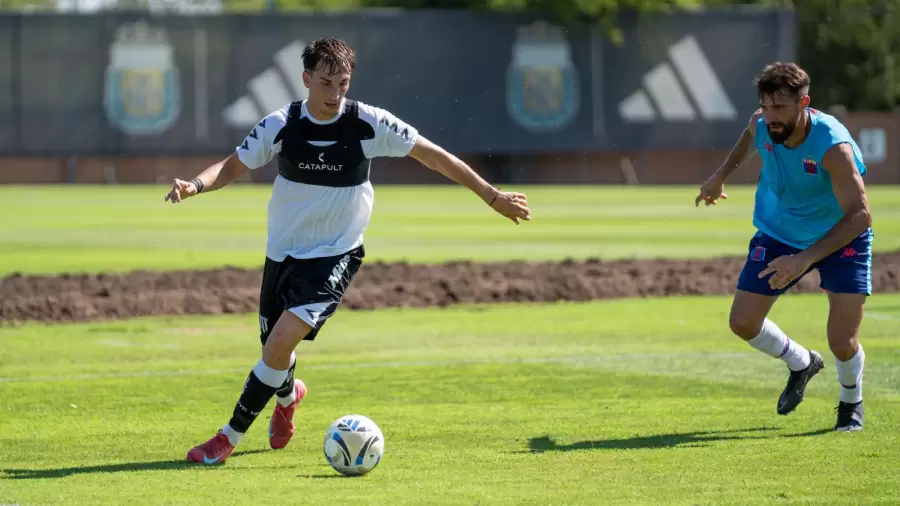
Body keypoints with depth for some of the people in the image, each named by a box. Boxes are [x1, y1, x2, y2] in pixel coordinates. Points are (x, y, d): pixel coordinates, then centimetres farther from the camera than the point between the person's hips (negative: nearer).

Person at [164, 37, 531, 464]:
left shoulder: (370, 124, -14)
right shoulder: (281, 125, -10)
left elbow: (433, 156, -5)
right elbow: (233, 166, -2)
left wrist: (492, 196, -3)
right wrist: (195, 185, -24)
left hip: (334, 256, -3)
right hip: (282, 252, 3)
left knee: (281, 342, -22)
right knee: (274, 348, 14)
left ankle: (229, 438, -10)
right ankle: (288, 396, 53)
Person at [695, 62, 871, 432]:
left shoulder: (832, 145, -34)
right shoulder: (761, 124, -18)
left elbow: (859, 214, -38)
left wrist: (805, 259, -45)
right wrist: (721, 176, 20)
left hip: (840, 237, -5)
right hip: (778, 232, 5)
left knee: (843, 344, -13)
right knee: (743, 322, 0)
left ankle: (851, 403, 23)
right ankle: (801, 364, 31)